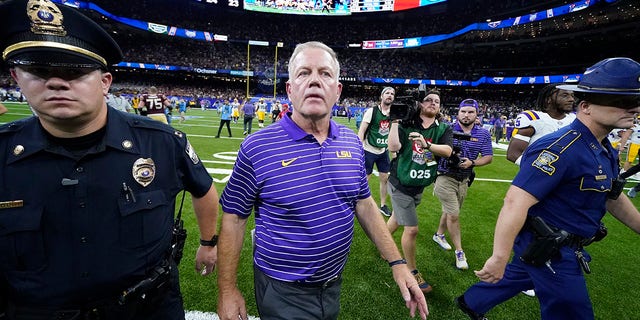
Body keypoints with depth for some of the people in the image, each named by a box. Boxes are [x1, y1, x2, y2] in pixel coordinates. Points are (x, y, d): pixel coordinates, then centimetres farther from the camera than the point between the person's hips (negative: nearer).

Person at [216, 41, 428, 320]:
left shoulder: (352, 143, -4)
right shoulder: (257, 148, -17)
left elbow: (364, 204, 3)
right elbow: (234, 218, -10)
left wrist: (397, 262, 1)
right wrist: (228, 290, -7)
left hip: (334, 284, 5)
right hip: (282, 292, -4)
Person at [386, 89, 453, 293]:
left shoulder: (444, 129, -1)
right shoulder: (406, 125, -10)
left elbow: (447, 151, -20)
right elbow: (393, 148, -23)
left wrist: (427, 145, -36)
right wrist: (395, 122, -22)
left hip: (419, 186, 5)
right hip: (401, 183, -4)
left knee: (398, 218, 23)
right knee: (412, 229, -3)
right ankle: (412, 272, 17)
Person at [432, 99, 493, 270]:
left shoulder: (483, 134, 1)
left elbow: (488, 157, 3)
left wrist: (472, 163, -15)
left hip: (464, 179, 5)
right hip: (445, 178, -4)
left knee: (450, 211, 19)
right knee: (454, 215, -4)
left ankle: (439, 234, 44)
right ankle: (459, 252, 11)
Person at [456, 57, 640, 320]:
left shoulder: (606, 150, 5)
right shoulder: (561, 148, -28)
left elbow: (613, 198, 19)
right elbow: (515, 202, -35)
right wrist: (499, 257, -35)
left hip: (564, 246, 9)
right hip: (547, 249, -9)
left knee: (518, 276, 25)